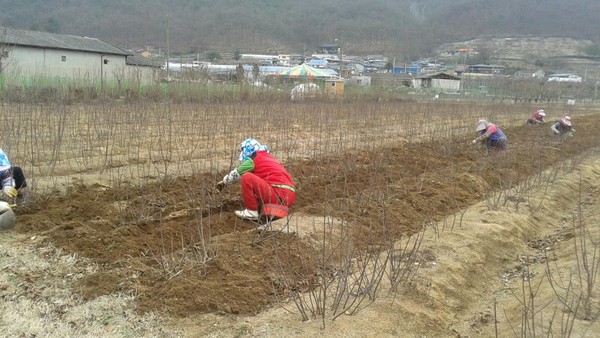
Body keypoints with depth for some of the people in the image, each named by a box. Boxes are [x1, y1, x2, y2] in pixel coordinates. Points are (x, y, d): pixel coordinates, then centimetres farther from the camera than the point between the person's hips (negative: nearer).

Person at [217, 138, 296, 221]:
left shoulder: (253, 159, 2)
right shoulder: (268, 157, 26)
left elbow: (236, 173, 13)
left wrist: (224, 182, 32)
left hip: (279, 195, -9)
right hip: (290, 196, 9)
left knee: (246, 177, -8)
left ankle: (252, 211, -1)